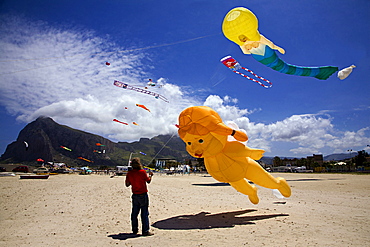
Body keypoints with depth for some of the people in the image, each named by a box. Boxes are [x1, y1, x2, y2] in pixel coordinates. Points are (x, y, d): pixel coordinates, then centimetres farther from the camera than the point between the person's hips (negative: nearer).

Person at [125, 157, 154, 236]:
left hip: (135, 195, 4)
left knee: (134, 213, 15)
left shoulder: (129, 173, -3)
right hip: (143, 195, -4)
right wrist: (150, 175, 18)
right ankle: (145, 231, 2)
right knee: (145, 213, 1)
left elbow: (127, 184, 3)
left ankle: (135, 230, 23)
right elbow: (148, 181, 0)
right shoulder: (142, 172, -13)